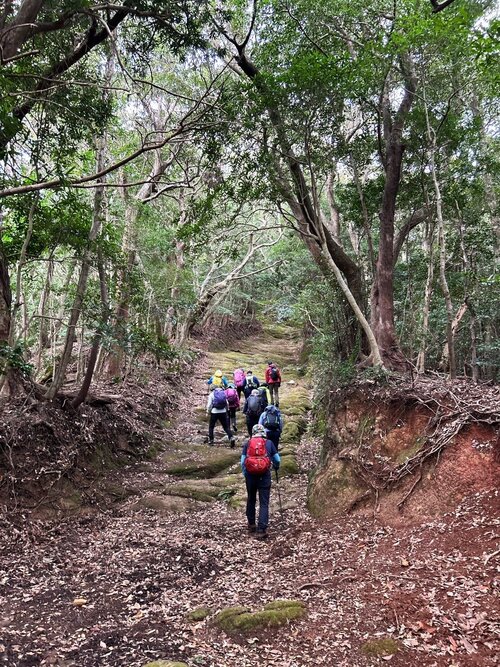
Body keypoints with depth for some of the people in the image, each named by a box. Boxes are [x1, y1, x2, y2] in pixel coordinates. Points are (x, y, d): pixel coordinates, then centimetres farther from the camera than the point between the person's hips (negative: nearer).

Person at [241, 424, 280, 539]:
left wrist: (245, 474, 12)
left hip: (250, 474, 2)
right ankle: (261, 530, -8)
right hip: (264, 475, -2)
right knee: (264, 503, 1)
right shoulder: (269, 443, 4)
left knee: (251, 500, 21)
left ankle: (251, 525, 33)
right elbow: (277, 460, 9)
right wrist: (276, 466, 30)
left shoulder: (247, 443, 5)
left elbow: (242, 462, -1)